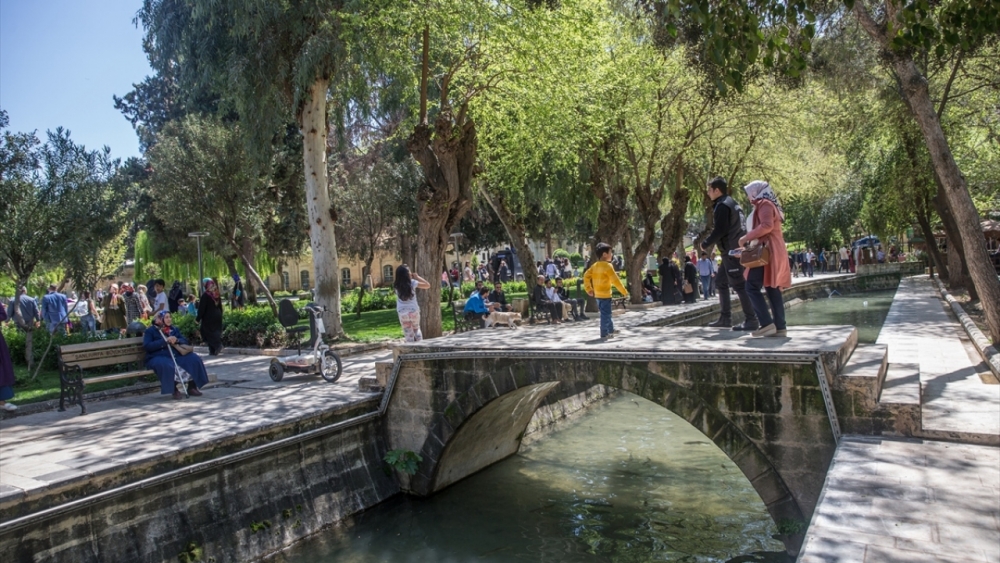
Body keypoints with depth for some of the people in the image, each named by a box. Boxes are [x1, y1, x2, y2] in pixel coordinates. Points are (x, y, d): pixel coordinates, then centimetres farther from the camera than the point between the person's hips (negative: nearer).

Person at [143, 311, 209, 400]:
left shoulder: (174, 329, 21)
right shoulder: (150, 331, 5)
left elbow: (185, 341, 13)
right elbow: (147, 346, -11)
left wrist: (177, 340, -10)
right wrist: (165, 341, -18)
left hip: (175, 355, 6)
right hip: (158, 357, -5)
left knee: (194, 359, -17)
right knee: (167, 365, -40)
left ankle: (192, 388, -11)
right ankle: (175, 390, -26)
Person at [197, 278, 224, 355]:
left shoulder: (205, 295, -12)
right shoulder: (217, 294, 8)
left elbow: (202, 308, -12)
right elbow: (220, 306, 15)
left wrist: (198, 319, -7)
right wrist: (220, 316, 22)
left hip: (208, 317, -6)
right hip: (217, 316, 6)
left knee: (207, 333, -1)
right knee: (216, 332, 11)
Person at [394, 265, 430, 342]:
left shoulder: (396, 285, -3)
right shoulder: (412, 283, -9)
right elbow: (428, 285, 1)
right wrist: (417, 277, 6)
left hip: (402, 313, 1)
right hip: (414, 311, -1)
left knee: (408, 334, 7)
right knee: (416, 329, 20)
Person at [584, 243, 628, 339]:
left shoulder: (595, 265, 8)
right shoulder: (608, 265, -15)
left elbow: (586, 275, 5)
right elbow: (615, 280, -17)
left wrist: (588, 289, 8)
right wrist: (624, 291, -9)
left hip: (597, 294, 8)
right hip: (605, 294, -8)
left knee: (605, 313, 17)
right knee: (606, 314, -1)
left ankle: (610, 331, 24)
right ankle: (604, 334, 2)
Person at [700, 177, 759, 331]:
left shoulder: (722, 206, -13)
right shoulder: (732, 203, 18)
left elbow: (720, 230, -20)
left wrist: (705, 244, -7)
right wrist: (709, 241, 18)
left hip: (731, 252, -10)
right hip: (736, 250, 10)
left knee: (739, 285, -9)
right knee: (721, 282, 16)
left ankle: (751, 320, -7)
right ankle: (725, 318, 19)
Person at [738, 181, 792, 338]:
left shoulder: (764, 204, -6)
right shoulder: (767, 205, 24)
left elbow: (767, 226, -21)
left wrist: (746, 237, -16)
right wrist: (750, 241, 20)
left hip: (766, 251, -10)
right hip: (770, 251, 10)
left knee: (752, 287, -11)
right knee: (772, 289, 5)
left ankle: (767, 323, -17)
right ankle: (780, 326, 3)